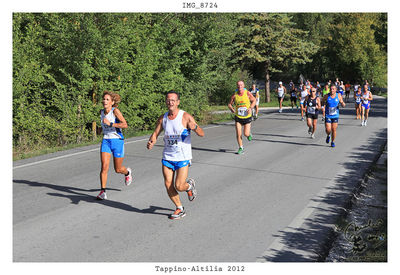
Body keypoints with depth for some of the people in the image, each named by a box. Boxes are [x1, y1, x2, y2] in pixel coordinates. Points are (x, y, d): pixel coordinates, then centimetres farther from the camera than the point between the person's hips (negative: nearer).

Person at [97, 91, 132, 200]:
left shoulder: (115, 110, -13)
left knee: (118, 169, 8)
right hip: (106, 141, 4)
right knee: (104, 166, -12)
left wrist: (110, 124, -30)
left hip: (117, 141, -4)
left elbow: (125, 125, -25)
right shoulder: (101, 112, 5)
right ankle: (103, 191, -6)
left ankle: (127, 172, 43)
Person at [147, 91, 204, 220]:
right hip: (167, 157, 4)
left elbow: (202, 134, -13)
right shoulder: (162, 118, 3)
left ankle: (189, 185, 27)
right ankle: (180, 209, 22)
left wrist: (195, 127, -36)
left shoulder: (186, 117, -11)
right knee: (168, 185, 2)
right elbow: (155, 133, 9)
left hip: (183, 157, -4)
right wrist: (151, 142, -14)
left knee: (179, 186, -9)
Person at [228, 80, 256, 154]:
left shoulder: (248, 93, -9)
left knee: (246, 134, -4)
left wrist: (250, 108, -12)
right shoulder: (234, 95, -6)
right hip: (238, 117, 1)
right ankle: (241, 148, 13)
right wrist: (231, 109, -18)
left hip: (247, 117, -1)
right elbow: (229, 104, 4)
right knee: (238, 134, -6)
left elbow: (254, 100, 4)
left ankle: (249, 133, 34)